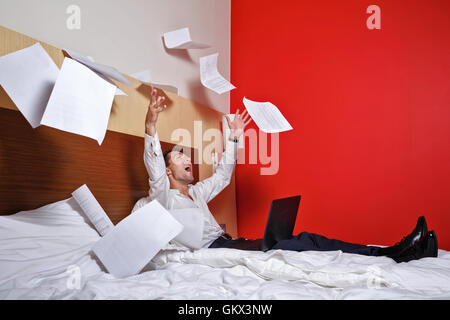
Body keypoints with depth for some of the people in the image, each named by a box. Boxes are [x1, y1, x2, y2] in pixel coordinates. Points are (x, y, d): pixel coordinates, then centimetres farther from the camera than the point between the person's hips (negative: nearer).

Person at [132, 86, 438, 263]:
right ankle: (396, 253, -27)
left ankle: (394, 253, -14)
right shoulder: (163, 198, 1)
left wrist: (234, 137, 33)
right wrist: (151, 125, -32)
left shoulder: (196, 191, 25)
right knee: (297, 244, -25)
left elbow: (222, 176, 34)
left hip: (229, 244, 8)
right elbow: (154, 170, -18)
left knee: (306, 240, -10)